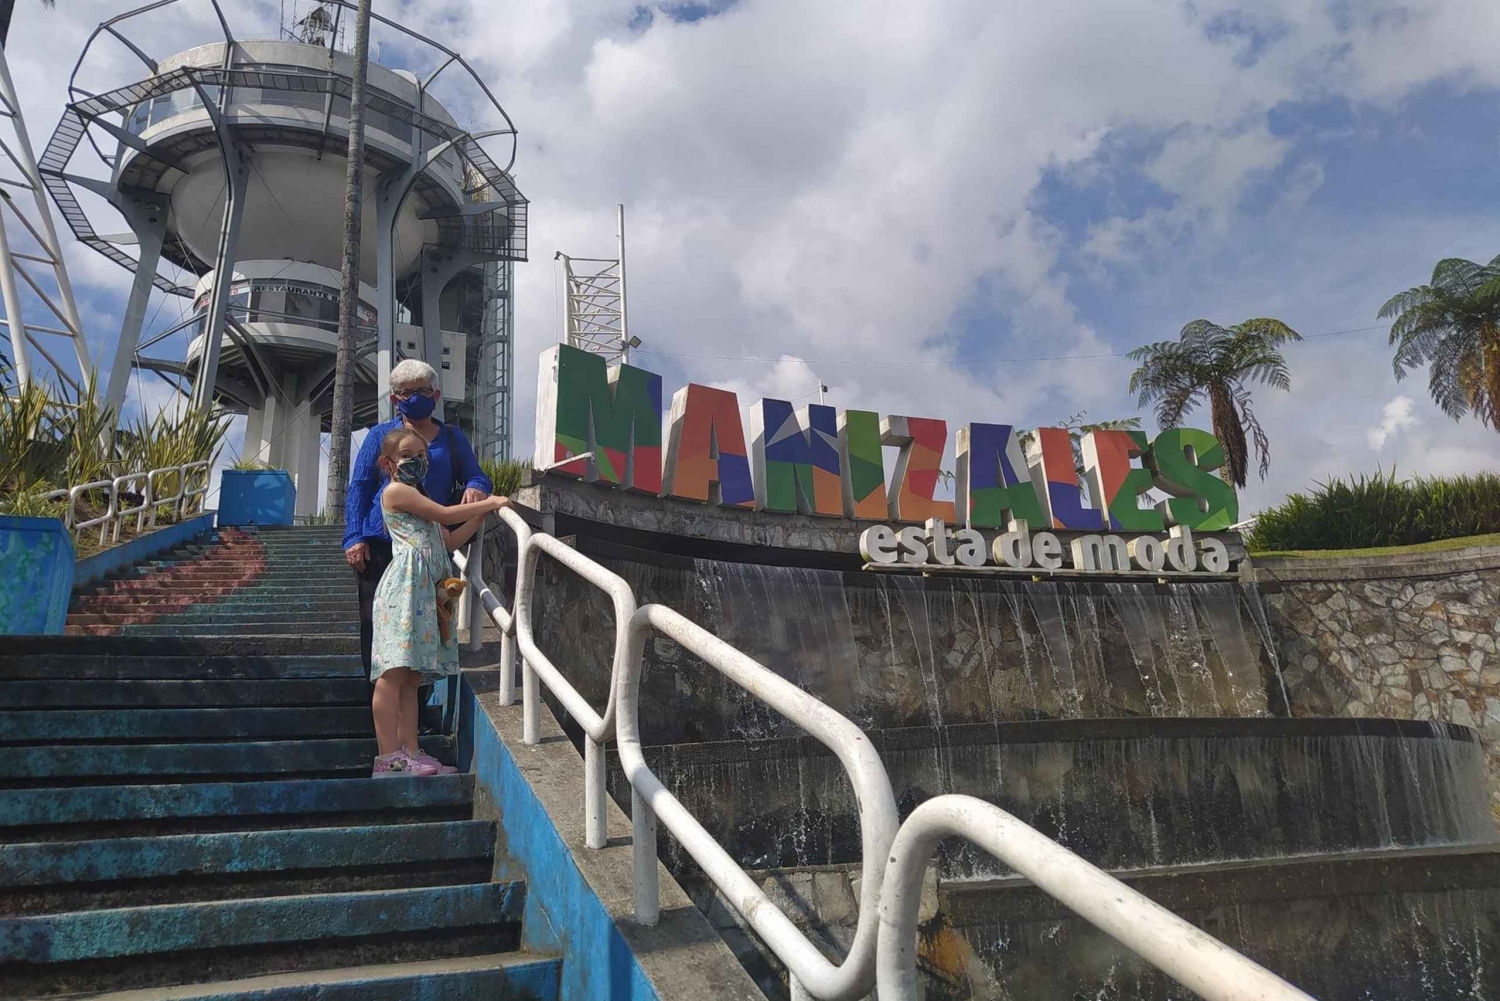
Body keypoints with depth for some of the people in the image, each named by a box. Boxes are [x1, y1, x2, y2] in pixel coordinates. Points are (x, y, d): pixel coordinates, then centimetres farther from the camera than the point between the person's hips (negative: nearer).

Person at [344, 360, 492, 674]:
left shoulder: (452, 438, 13)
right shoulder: (381, 435, 9)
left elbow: (476, 476, 12)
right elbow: (358, 488, 5)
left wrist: (476, 487, -14)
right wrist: (354, 537, -6)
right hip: (381, 544, -1)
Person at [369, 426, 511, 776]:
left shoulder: (417, 498, 28)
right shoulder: (396, 490, 0)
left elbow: (449, 540, 21)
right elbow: (445, 514, -7)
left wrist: (482, 514, 14)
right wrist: (489, 503, 0)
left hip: (425, 590, 10)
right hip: (405, 582, -10)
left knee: (412, 675, 7)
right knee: (394, 671, -13)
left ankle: (409, 752, 7)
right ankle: (388, 757, -14)